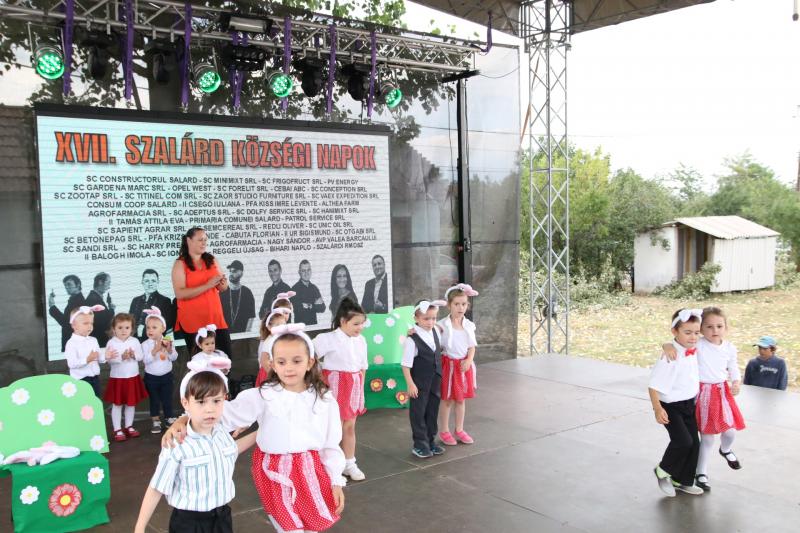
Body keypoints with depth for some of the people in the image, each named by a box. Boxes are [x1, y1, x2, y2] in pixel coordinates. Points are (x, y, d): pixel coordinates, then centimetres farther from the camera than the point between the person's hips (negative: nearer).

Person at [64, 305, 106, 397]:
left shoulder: (93, 340, 7)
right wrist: (87, 360, -33)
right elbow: (72, 364, -22)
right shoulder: (71, 343, -13)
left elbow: (99, 358, 11)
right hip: (80, 380, -6)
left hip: (95, 378, 6)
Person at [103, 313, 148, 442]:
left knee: (131, 403, 12)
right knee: (117, 404, 3)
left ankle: (129, 427, 26)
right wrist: (122, 357, -30)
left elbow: (141, 357, 0)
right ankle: (117, 430, 11)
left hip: (133, 377, 3)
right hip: (117, 378, -3)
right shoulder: (111, 343, -9)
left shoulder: (135, 341, 0)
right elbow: (109, 360, -17)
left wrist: (133, 355, -20)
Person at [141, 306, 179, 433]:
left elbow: (174, 358, -5)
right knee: (154, 399, 9)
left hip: (166, 375, 2)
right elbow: (146, 360, -21)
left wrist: (170, 350, -23)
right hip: (151, 377, -1)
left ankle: (169, 418, 25)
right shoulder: (145, 344, -11)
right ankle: (156, 421, 20)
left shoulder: (168, 342, -5)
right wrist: (155, 350, -31)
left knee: (167, 398, 10)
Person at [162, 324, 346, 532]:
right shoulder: (262, 397, -12)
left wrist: (336, 482, 4)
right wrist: (183, 420, -30)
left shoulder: (324, 399, -5)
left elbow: (331, 444, 2)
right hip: (276, 472, -2)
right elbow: (225, 412, -17)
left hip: (311, 471, 2)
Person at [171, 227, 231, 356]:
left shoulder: (212, 260, 10)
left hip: (215, 317, 4)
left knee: (226, 355, 3)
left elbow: (222, 288, 16)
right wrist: (207, 285, -21)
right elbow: (180, 293, -16)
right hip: (192, 320, -4)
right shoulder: (180, 264, -4)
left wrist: (223, 284, -8)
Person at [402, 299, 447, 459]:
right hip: (420, 383, -6)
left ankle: (430, 440, 28)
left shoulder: (435, 332, 0)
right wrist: (410, 384, -17)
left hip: (435, 381, 6)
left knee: (433, 411, 14)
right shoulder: (412, 340, -19)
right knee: (418, 413, 5)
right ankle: (420, 444, 16)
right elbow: (405, 364, -17)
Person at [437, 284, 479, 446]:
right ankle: (444, 431, 19)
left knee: (461, 399, 14)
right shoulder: (443, 324, -11)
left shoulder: (469, 325, 2)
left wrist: (469, 360, -12)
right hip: (449, 364, -4)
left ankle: (459, 430, 27)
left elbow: (472, 346, 5)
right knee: (447, 399, 6)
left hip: (464, 364, 4)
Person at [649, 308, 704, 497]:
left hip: (689, 404, 8)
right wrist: (658, 409, -26)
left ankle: (683, 481, 30)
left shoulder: (694, 351, -1)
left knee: (694, 442, 11)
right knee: (683, 440, -16)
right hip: (671, 406, -8)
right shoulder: (670, 356, -24)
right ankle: (663, 471, 10)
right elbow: (654, 385, -22)